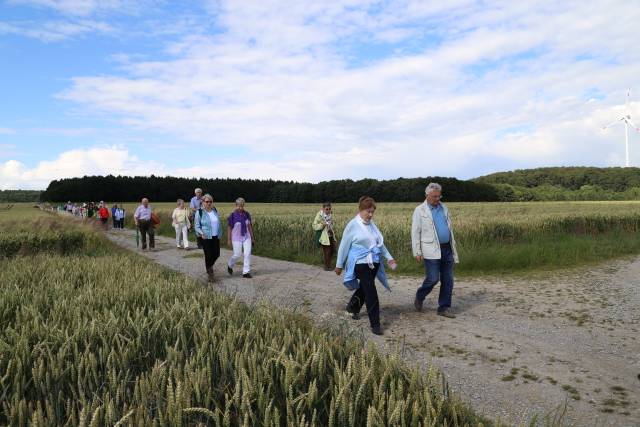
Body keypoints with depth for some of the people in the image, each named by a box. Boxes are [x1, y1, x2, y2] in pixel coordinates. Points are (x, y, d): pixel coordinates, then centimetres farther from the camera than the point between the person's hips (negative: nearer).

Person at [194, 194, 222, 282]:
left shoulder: (215, 210, 8)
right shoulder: (200, 212, -6)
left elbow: (219, 223, 16)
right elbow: (197, 226, -5)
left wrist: (220, 234, 11)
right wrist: (201, 233, -22)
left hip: (215, 237, 5)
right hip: (206, 237, -4)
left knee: (216, 254, 6)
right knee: (208, 255, -1)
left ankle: (210, 265, 38)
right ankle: (210, 273, 15)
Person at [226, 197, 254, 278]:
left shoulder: (246, 214, 1)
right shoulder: (233, 215, -10)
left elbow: (249, 226, 7)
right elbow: (230, 228, -6)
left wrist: (252, 237, 9)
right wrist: (229, 240, -5)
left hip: (246, 237, 3)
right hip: (236, 238, -3)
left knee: (248, 254, -5)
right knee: (237, 255, 4)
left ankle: (246, 272, 3)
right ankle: (230, 265, 34)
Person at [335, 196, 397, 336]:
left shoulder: (372, 224, 8)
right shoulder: (353, 225, -9)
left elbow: (380, 243, 17)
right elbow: (344, 246, -3)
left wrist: (389, 257, 8)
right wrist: (339, 265, 1)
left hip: (374, 263, 6)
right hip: (360, 263, -6)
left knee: (364, 288, 19)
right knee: (371, 293, -10)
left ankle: (353, 307, 45)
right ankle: (375, 324, -1)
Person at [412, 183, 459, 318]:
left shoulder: (444, 208, 13)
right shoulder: (420, 210, -3)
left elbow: (449, 227, 19)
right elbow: (415, 232, -5)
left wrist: (453, 246, 15)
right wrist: (417, 252, -10)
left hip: (447, 249, 6)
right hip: (432, 251, -5)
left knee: (448, 280, 6)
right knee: (433, 279, -8)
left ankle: (444, 307, 16)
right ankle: (419, 297, 19)